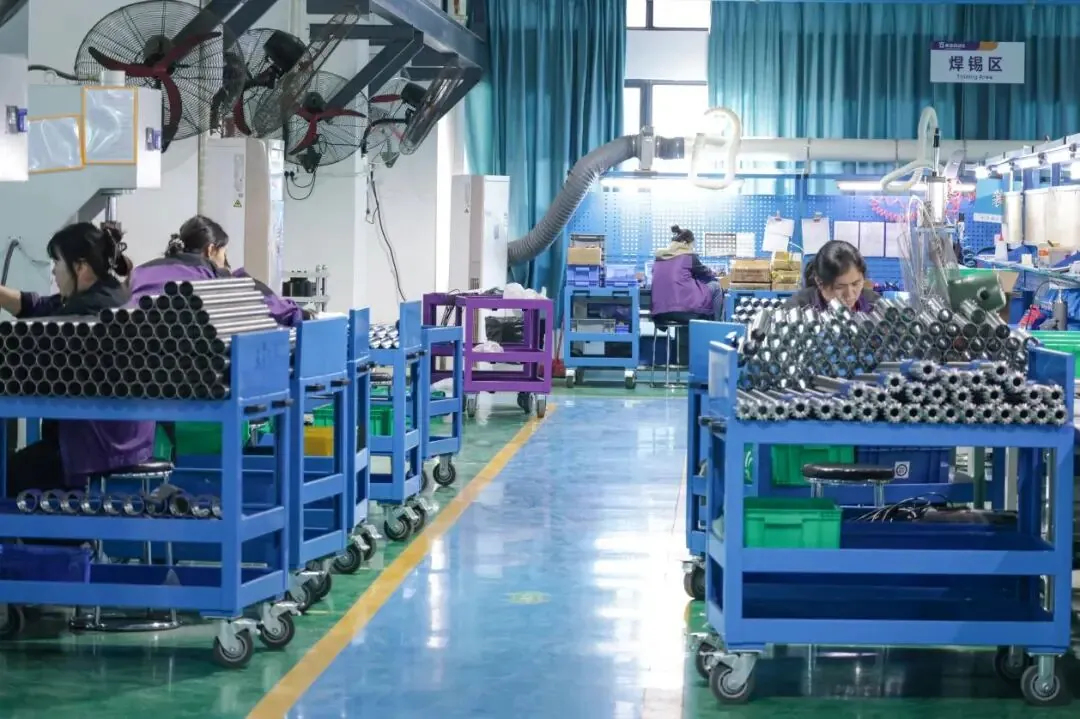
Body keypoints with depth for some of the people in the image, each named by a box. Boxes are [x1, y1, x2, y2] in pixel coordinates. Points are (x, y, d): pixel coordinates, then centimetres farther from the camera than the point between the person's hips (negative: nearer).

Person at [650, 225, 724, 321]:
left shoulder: (659, 257, 15)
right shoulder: (689, 256, -1)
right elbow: (704, 274, 14)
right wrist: (713, 274, 37)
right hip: (685, 308, -7)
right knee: (715, 286, 16)